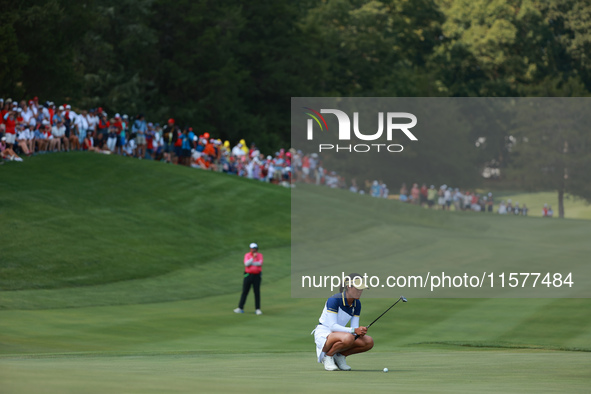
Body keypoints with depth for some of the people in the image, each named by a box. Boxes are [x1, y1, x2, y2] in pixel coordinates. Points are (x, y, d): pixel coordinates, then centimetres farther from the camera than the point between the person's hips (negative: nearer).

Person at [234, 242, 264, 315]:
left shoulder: (260, 255, 3)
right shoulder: (247, 255, 1)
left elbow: (260, 263, -14)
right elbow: (247, 264, -16)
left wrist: (250, 263, -11)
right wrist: (253, 258, -24)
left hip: (257, 276, 0)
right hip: (248, 275, 0)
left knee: (257, 292, -2)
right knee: (244, 292, 0)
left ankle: (258, 309, 1)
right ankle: (240, 308, 2)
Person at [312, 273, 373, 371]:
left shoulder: (357, 304, 2)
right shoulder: (334, 300, -21)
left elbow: (355, 328, 1)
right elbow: (332, 326, -27)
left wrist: (360, 332, -24)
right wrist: (354, 330, -36)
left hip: (338, 335, 7)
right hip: (323, 335, -7)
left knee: (369, 342, -12)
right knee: (348, 338, -39)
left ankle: (340, 356, 4)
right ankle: (327, 356, -12)